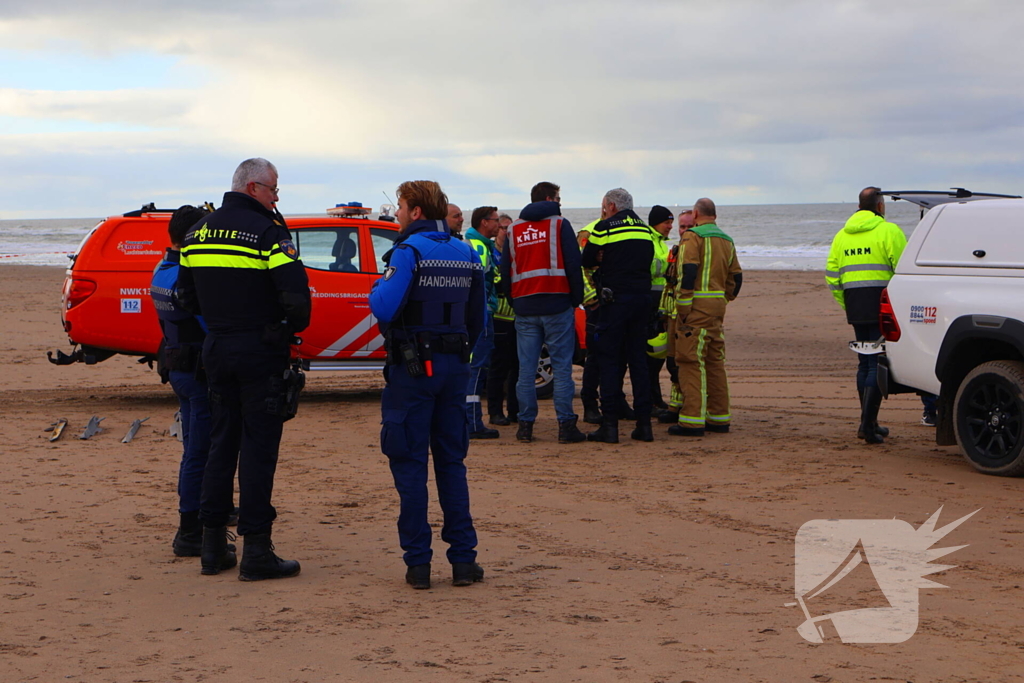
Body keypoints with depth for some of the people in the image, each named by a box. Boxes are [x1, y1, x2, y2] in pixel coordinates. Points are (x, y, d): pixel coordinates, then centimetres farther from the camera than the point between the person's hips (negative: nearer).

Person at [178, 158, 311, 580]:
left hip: (216, 350, 6)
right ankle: (255, 551, -2)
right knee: (259, 447, -3)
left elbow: (186, 295, 14)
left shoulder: (198, 233, 10)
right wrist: (294, 327, 0)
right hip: (261, 351, -6)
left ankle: (213, 546, 17)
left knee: (222, 442, 14)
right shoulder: (268, 232, -12)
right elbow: (295, 296, -19)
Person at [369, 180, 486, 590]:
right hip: (454, 367, 6)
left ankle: (418, 563, 0)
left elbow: (385, 308, -22)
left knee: (410, 464, 1)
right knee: (452, 462, 11)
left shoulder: (409, 251, -12)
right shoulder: (467, 254, 9)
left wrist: (377, 288, -1)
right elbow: (478, 319, 12)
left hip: (413, 369, -6)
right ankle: (463, 560, 8)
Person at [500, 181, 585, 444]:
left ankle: (525, 425, 6)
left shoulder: (514, 229, 12)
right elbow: (573, 264, -5)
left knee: (526, 368, 6)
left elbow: (505, 271, 14)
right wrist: (577, 299, 3)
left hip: (524, 308, 4)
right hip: (557, 305, -4)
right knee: (562, 366, -2)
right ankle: (566, 425, -5)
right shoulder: (559, 224, -1)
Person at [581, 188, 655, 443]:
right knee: (638, 359, 9)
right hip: (643, 297, 5)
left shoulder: (604, 227, -5)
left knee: (610, 360, -1)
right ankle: (644, 423, 7)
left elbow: (587, 261, 1)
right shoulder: (645, 229, 13)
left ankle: (610, 424, -5)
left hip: (615, 299, -5)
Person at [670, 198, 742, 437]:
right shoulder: (726, 240, 17)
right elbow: (736, 277, 19)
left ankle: (693, 420, -12)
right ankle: (719, 417, 16)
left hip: (697, 306, -8)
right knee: (715, 361, 13)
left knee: (691, 361, -7)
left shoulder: (693, 236, -7)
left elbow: (688, 271, -17)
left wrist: (683, 308, -15)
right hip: (718, 305, 8)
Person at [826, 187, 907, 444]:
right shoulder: (888, 231, -5)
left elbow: (832, 274, 13)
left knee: (865, 362, 16)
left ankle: (869, 423, 20)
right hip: (880, 304, -6)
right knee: (879, 364, -6)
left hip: (854, 305, 6)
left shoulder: (842, 235, 14)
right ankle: (867, 424, -13)